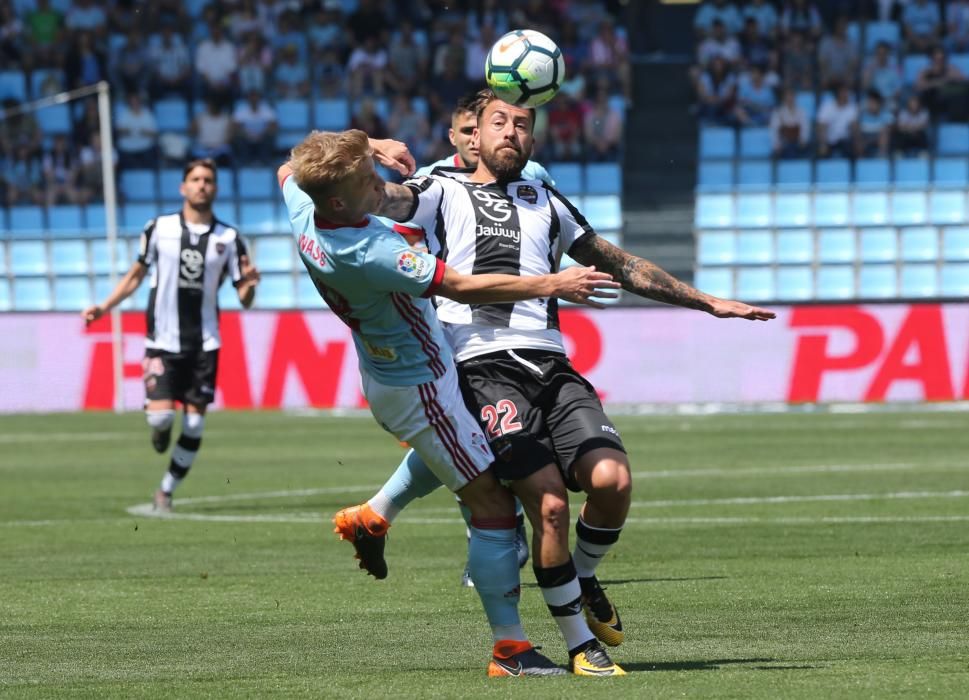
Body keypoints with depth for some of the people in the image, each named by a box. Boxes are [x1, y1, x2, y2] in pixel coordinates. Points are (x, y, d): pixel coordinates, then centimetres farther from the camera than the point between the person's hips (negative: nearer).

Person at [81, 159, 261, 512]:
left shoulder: (228, 238, 1)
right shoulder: (159, 228, 0)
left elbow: (244, 299, 4)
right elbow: (136, 274, 14)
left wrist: (249, 284, -19)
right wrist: (104, 307, 4)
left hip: (204, 344, 1)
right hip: (162, 341, -1)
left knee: (194, 425, -1)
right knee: (161, 414, -15)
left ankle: (166, 491, 16)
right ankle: (161, 429, 23)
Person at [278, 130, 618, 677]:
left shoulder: (304, 213, -11)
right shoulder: (368, 253, -35)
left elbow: (289, 171, 14)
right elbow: (462, 287, -33)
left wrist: (370, 149, 9)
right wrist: (552, 285, -26)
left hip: (383, 377, 9)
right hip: (420, 388, -9)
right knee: (493, 505, -4)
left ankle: (372, 517, 34)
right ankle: (509, 648, -2)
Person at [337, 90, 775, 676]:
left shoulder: (547, 204, 30)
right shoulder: (443, 193, 18)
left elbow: (619, 264, 35)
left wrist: (706, 302, 34)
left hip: (552, 365, 4)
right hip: (484, 368, -4)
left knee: (613, 480, -18)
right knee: (549, 502, -19)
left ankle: (585, 581, 12)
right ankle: (581, 644, -4)